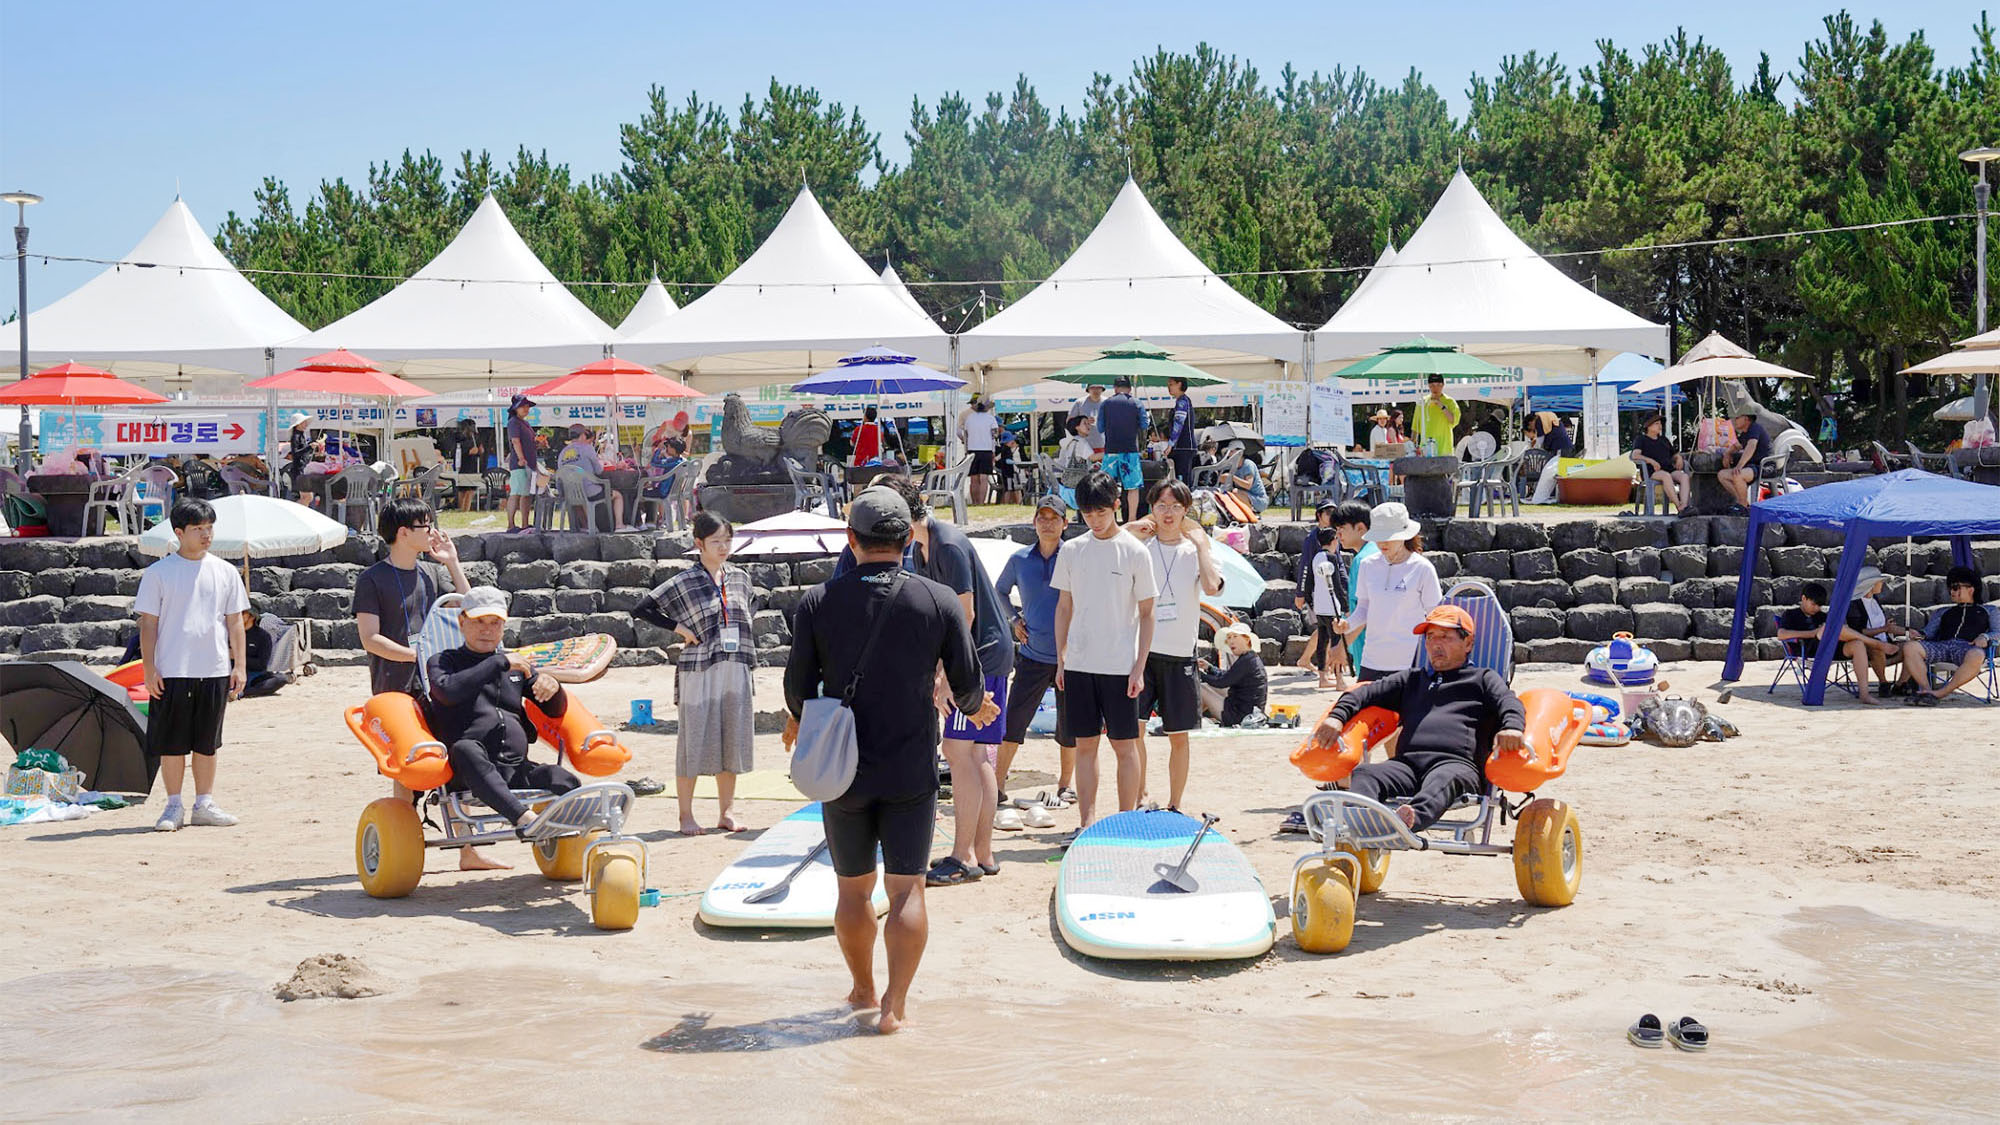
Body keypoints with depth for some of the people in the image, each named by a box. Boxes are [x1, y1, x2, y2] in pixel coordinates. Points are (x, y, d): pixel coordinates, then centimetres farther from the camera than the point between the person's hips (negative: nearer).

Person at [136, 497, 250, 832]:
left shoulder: (225, 572, 8)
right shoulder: (158, 573, -1)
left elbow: (235, 621, 11)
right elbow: (148, 623, 0)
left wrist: (239, 665, 6)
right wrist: (149, 669, -6)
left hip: (215, 671, 3)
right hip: (172, 672, -3)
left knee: (207, 742, 9)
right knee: (172, 742, 1)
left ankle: (204, 804, 17)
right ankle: (174, 806, 9)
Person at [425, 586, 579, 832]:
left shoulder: (517, 665, 27)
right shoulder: (442, 661, 16)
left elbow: (556, 709, 24)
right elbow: (448, 691, -9)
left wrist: (553, 687, 0)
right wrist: (499, 663, -7)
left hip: (517, 769, 5)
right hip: (469, 773, -5)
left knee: (565, 781, -25)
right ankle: (523, 817, -59)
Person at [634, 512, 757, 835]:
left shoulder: (740, 576, 9)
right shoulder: (684, 583, -5)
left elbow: (751, 604, 30)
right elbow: (641, 609, -7)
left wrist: (742, 629, 13)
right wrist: (678, 627, -10)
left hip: (736, 671, 5)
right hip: (698, 671, -5)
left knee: (731, 739, 8)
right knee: (694, 740, -1)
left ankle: (726, 811, 19)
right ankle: (686, 815, 6)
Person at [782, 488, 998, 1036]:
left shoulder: (817, 602, -5)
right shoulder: (940, 601, -6)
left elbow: (799, 686, 0)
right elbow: (968, 684, -1)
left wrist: (800, 721, 23)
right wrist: (975, 708, 23)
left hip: (843, 770, 1)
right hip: (912, 771, -1)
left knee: (853, 889, 15)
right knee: (907, 889, 3)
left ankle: (863, 990, 30)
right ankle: (895, 1005, -3)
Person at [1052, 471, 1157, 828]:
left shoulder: (1135, 552, -3)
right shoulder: (1071, 550, 6)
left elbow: (1146, 613, -1)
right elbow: (1064, 607, 13)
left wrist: (1140, 667, -6)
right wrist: (1060, 661, 9)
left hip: (1119, 665, -3)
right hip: (1078, 664, 3)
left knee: (1125, 745, 1)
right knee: (1084, 744, 7)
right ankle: (1087, 823, 12)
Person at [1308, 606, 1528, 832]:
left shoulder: (1483, 678, 28)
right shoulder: (1412, 679, 39)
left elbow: (1508, 701, 9)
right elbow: (1368, 693, 27)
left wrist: (1512, 727, -17)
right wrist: (1337, 717, 6)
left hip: (1457, 763, -3)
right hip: (1407, 762, 3)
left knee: (1444, 780, -41)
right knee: (1365, 773, -30)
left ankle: (1412, 820, -73)